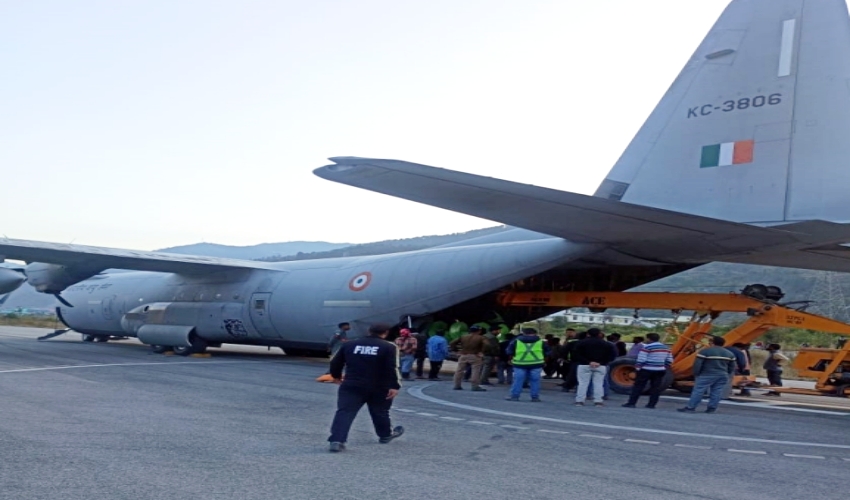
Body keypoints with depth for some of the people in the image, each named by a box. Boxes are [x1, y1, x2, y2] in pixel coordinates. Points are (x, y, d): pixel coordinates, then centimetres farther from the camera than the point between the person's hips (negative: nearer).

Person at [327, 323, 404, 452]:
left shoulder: (350, 344, 8)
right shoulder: (389, 347, -3)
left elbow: (335, 363, 12)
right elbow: (392, 368, -13)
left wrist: (337, 376, 28)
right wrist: (395, 386, -13)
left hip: (351, 386, 1)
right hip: (378, 388, -1)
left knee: (344, 412, -5)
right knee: (380, 413, 21)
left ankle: (337, 440, -21)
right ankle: (386, 435, 40)